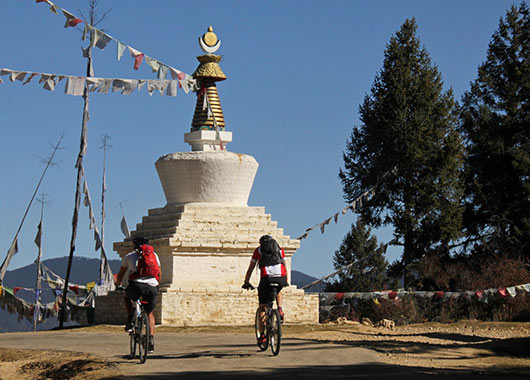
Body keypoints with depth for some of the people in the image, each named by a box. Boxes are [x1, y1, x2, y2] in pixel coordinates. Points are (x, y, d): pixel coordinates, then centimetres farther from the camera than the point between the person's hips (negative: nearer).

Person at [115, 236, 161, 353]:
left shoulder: (129, 256, 20)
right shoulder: (154, 255, 23)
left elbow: (121, 274, 28)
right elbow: (160, 273, 31)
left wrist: (118, 285, 47)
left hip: (136, 285, -2)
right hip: (152, 287, 2)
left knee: (126, 296, 33)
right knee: (150, 313, 21)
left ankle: (130, 321, 15)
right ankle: (151, 339, 5)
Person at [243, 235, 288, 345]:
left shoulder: (258, 250, 21)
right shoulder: (280, 250, 26)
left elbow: (250, 269, 25)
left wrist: (246, 283, 35)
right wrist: (286, 281, 48)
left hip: (266, 278, -2)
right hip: (281, 278, 2)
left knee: (262, 307, 12)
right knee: (278, 291, 38)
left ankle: (262, 335, 8)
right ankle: (280, 310, 15)